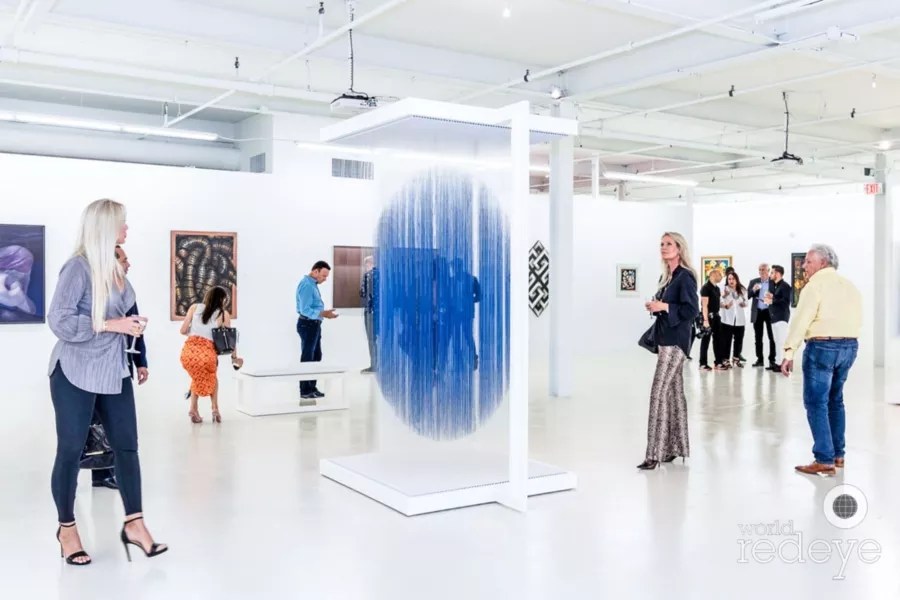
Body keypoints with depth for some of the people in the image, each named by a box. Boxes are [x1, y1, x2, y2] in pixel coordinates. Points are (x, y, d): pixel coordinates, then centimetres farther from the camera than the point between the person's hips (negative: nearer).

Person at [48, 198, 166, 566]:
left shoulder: (114, 268, 8)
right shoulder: (79, 267, -14)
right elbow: (59, 321, -20)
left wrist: (132, 323, 2)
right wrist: (112, 325, -20)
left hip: (113, 371, 7)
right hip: (76, 374, -7)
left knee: (126, 445, 5)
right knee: (71, 450, 6)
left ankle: (134, 524, 13)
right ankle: (67, 527, 22)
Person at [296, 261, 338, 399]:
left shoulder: (313, 284, 12)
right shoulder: (306, 285, -20)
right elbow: (305, 310, -26)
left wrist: (325, 313, 9)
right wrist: (322, 313, -33)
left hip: (314, 324, 10)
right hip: (308, 325, -10)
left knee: (316, 356, 16)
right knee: (307, 357, -2)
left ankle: (312, 387, 24)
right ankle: (305, 391, 6)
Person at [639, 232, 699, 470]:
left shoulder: (685, 276, -11)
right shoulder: (666, 277, 15)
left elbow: (692, 310, -17)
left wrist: (664, 307, -20)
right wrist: (654, 306, 3)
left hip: (675, 340, -9)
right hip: (666, 338, 9)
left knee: (659, 391, -12)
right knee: (674, 392, 12)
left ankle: (655, 453, -10)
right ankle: (675, 446, 20)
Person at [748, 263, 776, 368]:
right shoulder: (753, 282, 9)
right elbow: (747, 296, 4)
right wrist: (753, 290, -14)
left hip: (769, 312, -3)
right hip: (757, 312, 3)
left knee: (772, 337, 2)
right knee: (758, 337, 6)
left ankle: (772, 359, 6)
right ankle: (760, 359, 11)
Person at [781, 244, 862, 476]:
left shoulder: (816, 284, -7)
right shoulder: (849, 285, 17)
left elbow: (801, 319, -15)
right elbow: (858, 319, 14)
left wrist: (789, 352, -17)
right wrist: (847, 342, 14)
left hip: (822, 346, -8)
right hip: (850, 345, 8)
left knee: (816, 402, -4)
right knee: (835, 400, 19)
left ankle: (825, 461, -6)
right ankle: (837, 454, 24)